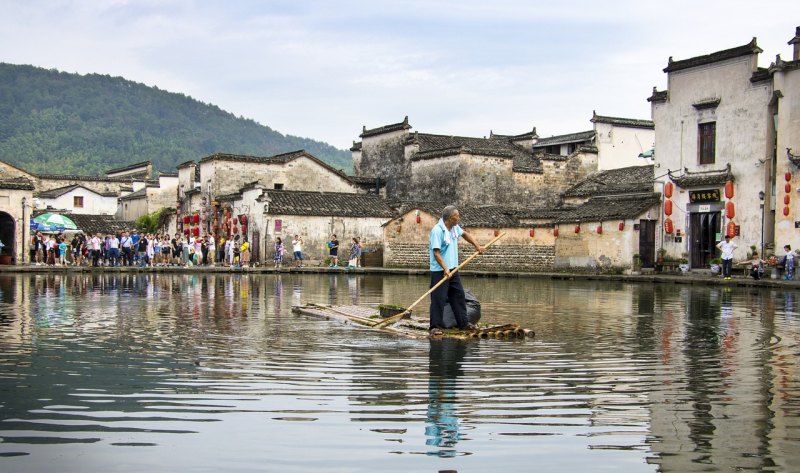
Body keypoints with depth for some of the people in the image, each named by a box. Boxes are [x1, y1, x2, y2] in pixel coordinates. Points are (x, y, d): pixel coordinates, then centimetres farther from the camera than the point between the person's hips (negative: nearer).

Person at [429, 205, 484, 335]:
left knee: (459, 295, 13)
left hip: (453, 269, 9)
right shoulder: (437, 230, -20)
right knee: (438, 299, -6)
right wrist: (445, 269, -27)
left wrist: (477, 245, 17)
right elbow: (436, 253, -23)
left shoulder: (455, 227, 6)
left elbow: (464, 234, 27)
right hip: (440, 271, -9)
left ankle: (463, 322, 23)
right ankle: (435, 326, 0)